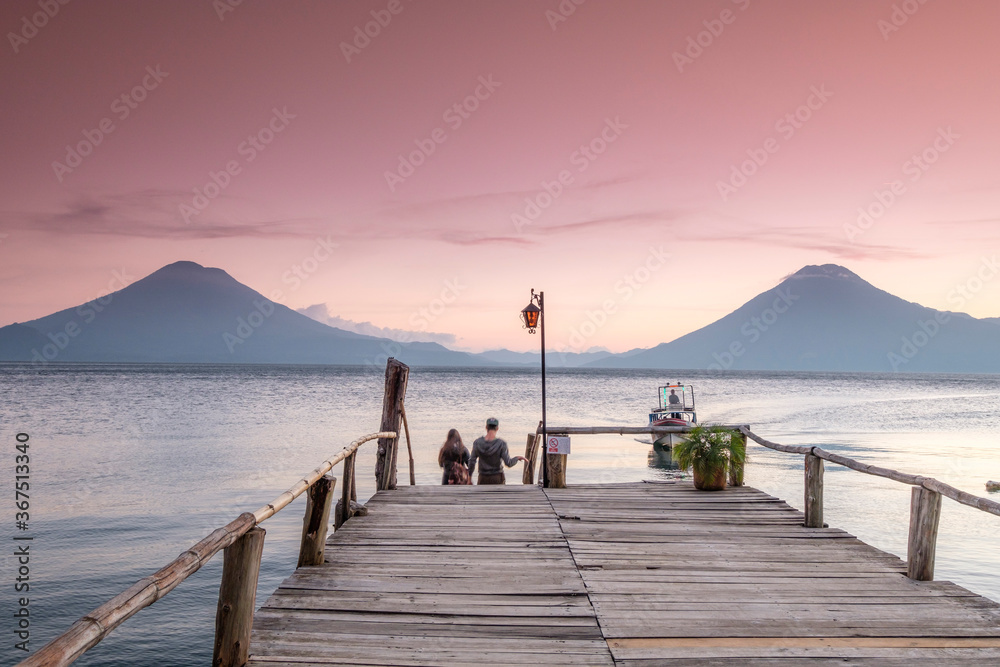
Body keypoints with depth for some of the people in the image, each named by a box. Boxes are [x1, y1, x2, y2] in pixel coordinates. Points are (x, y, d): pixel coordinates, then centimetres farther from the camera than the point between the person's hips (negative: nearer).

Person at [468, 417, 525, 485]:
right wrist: (517, 458, 5)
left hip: (483, 479, 1)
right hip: (497, 479, -1)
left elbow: (472, 461, -5)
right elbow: (508, 463, -15)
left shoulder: (477, 442, -10)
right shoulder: (501, 444, -16)